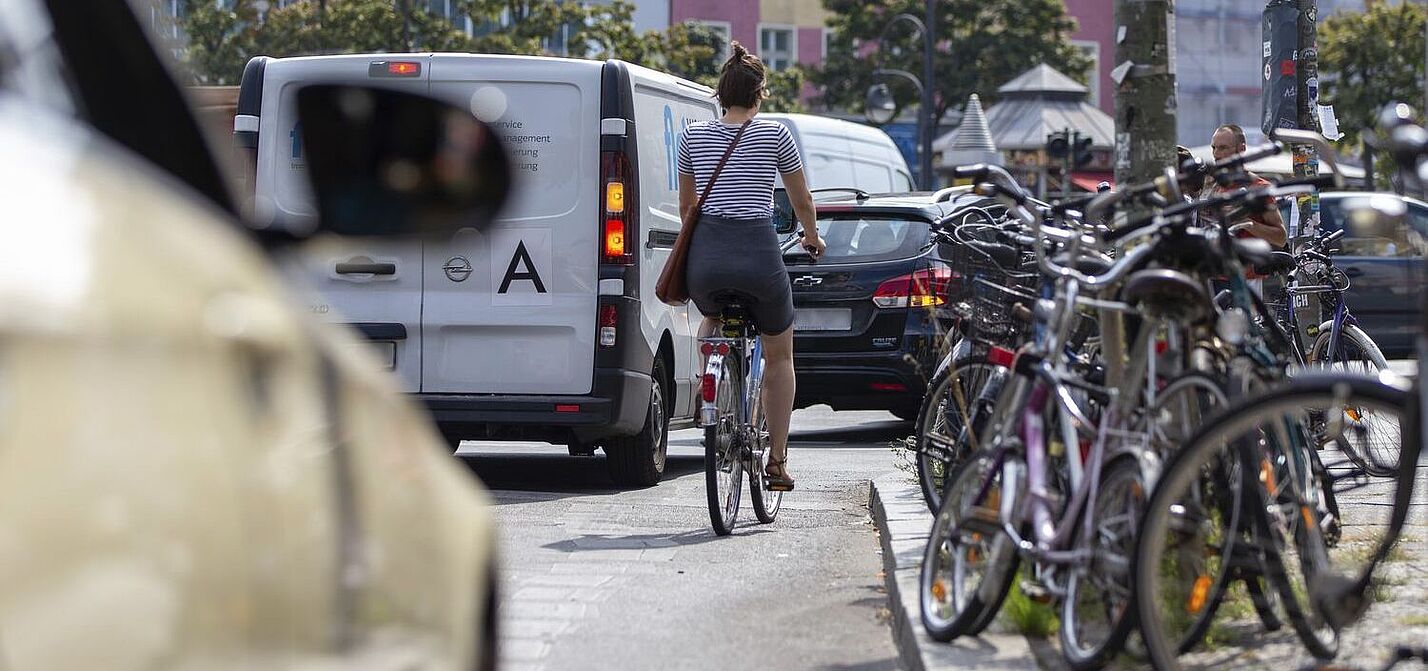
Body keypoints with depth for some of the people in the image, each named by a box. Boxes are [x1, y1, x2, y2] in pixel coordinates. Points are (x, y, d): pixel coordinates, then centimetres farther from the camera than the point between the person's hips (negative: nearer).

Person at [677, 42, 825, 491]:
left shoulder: (694, 136, 11)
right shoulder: (775, 135, 5)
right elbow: (802, 201, 17)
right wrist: (812, 238, 38)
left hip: (705, 253, 2)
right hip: (759, 252, -2)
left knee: (712, 317, 39)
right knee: (779, 355, 20)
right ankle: (777, 461, 16)